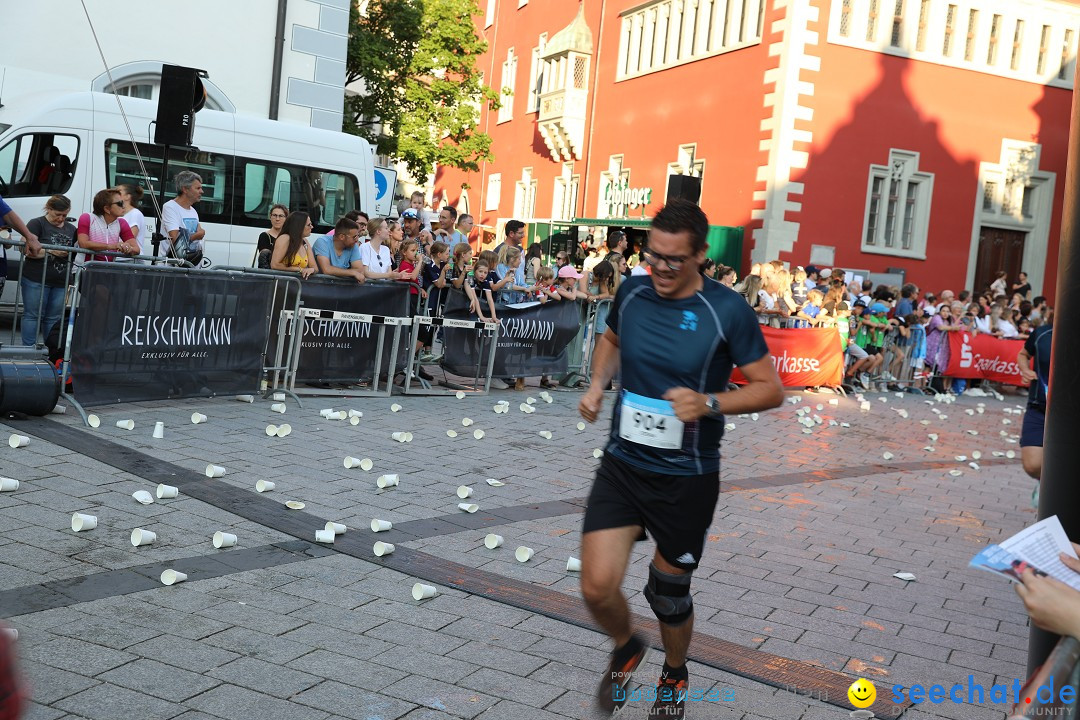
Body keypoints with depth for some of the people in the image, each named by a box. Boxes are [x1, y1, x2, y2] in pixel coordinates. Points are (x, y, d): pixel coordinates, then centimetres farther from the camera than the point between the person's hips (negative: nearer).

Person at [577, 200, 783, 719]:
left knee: (670, 593, 13)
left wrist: (709, 403, -26)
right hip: (622, 465, 3)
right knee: (598, 587, -9)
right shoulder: (631, 292, -2)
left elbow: (770, 388, -10)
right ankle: (626, 649, 28)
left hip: (687, 479, -3)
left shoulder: (727, 311, -14)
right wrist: (598, 383, 1)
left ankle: (674, 677, 46)